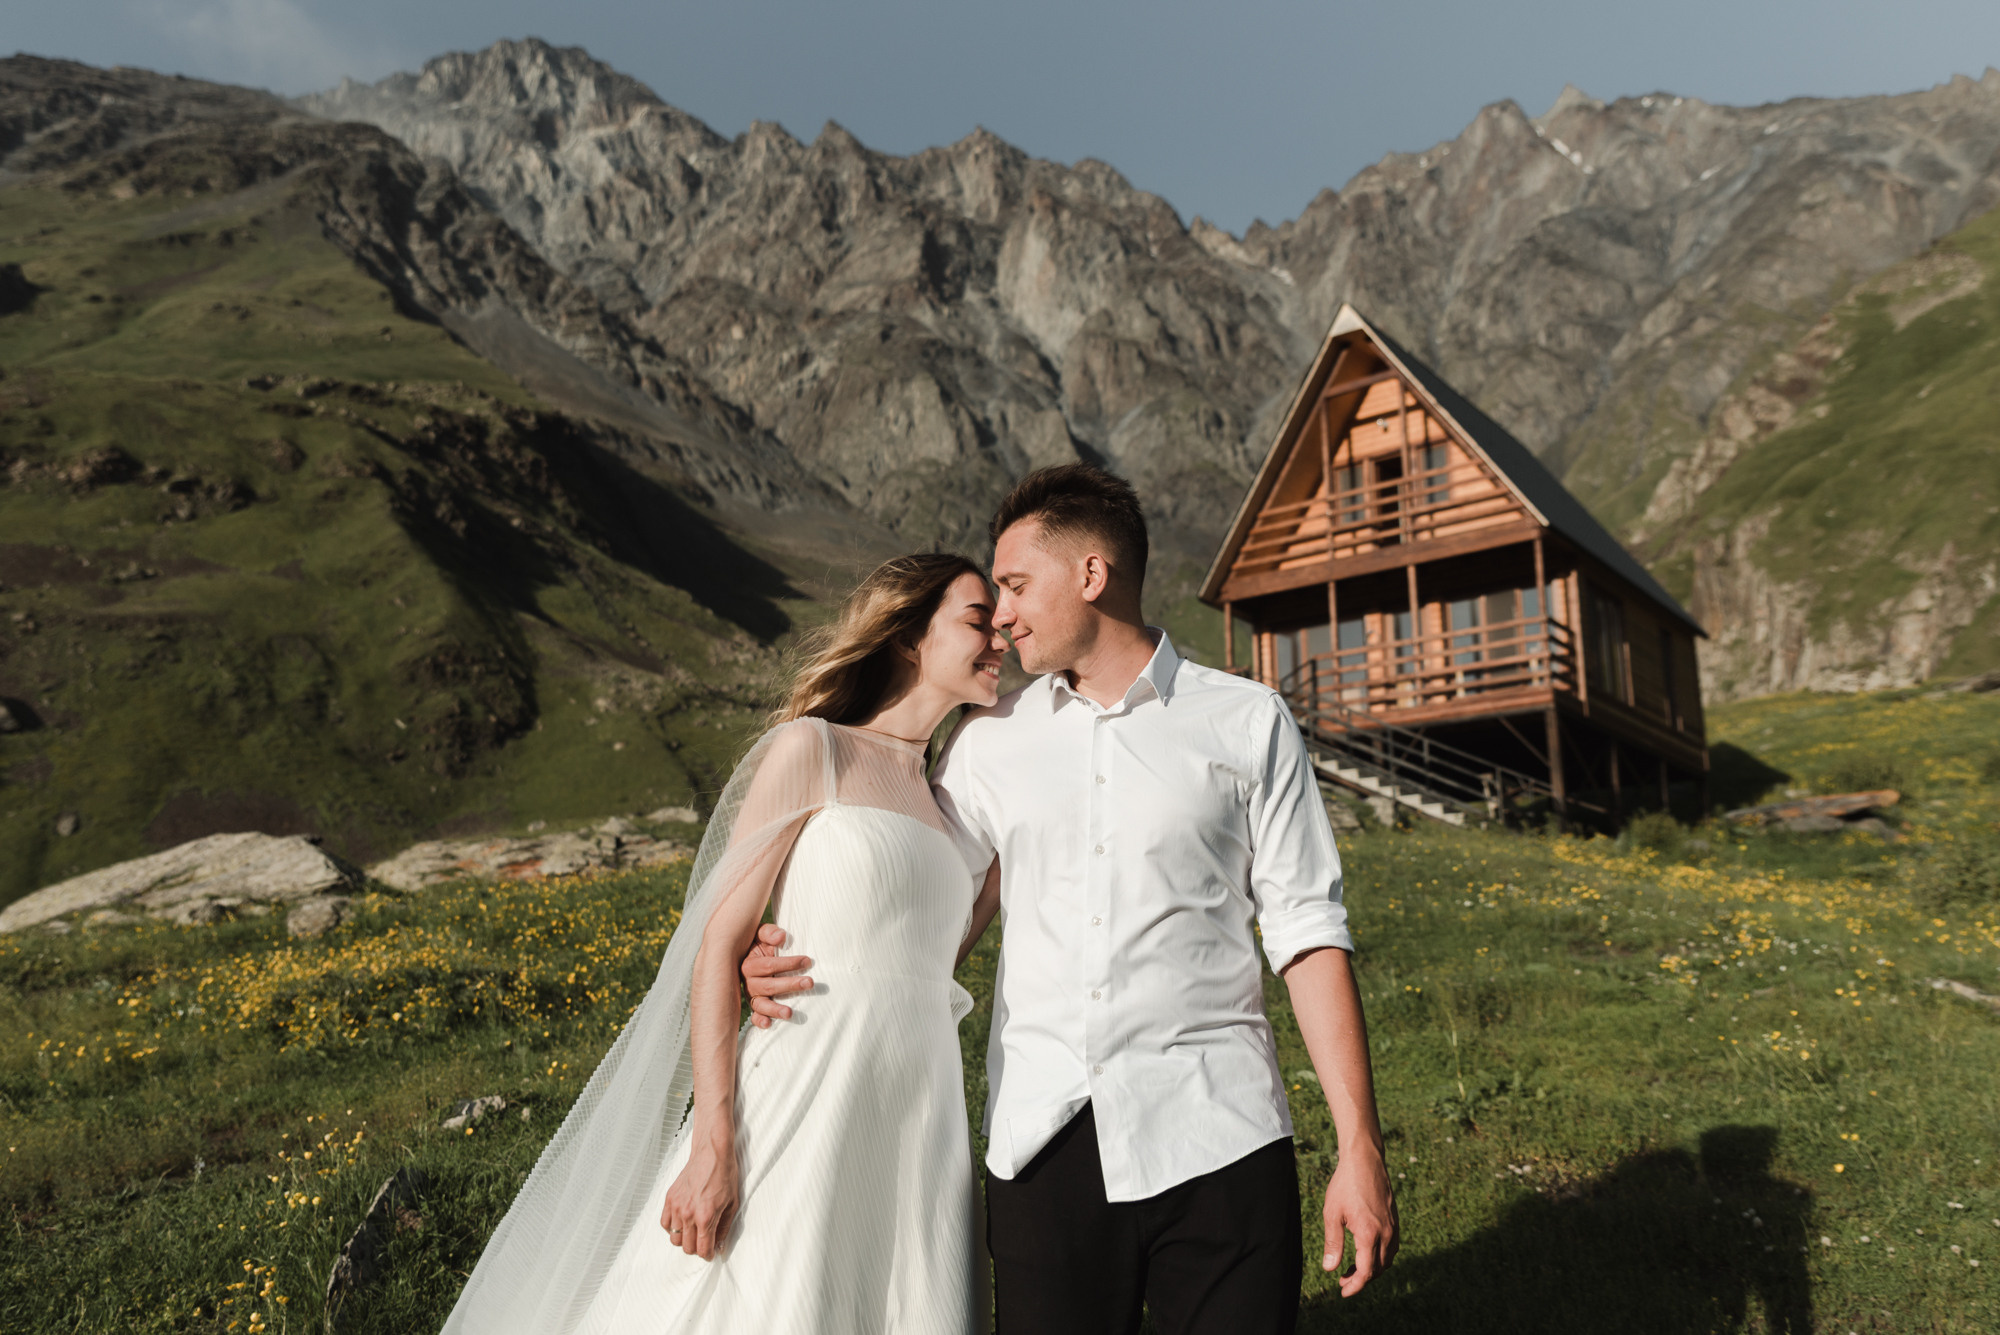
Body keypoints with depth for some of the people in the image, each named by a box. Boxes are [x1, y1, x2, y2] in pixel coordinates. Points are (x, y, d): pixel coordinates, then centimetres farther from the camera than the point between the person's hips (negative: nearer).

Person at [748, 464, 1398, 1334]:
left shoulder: (1247, 723, 3)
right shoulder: (988, 742, 10)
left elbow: (1307, 932, 0)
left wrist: (1360, 1145, -4)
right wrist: (804, 976, -6)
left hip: (1216, 1141, -2)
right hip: (1044, 1145, 2)